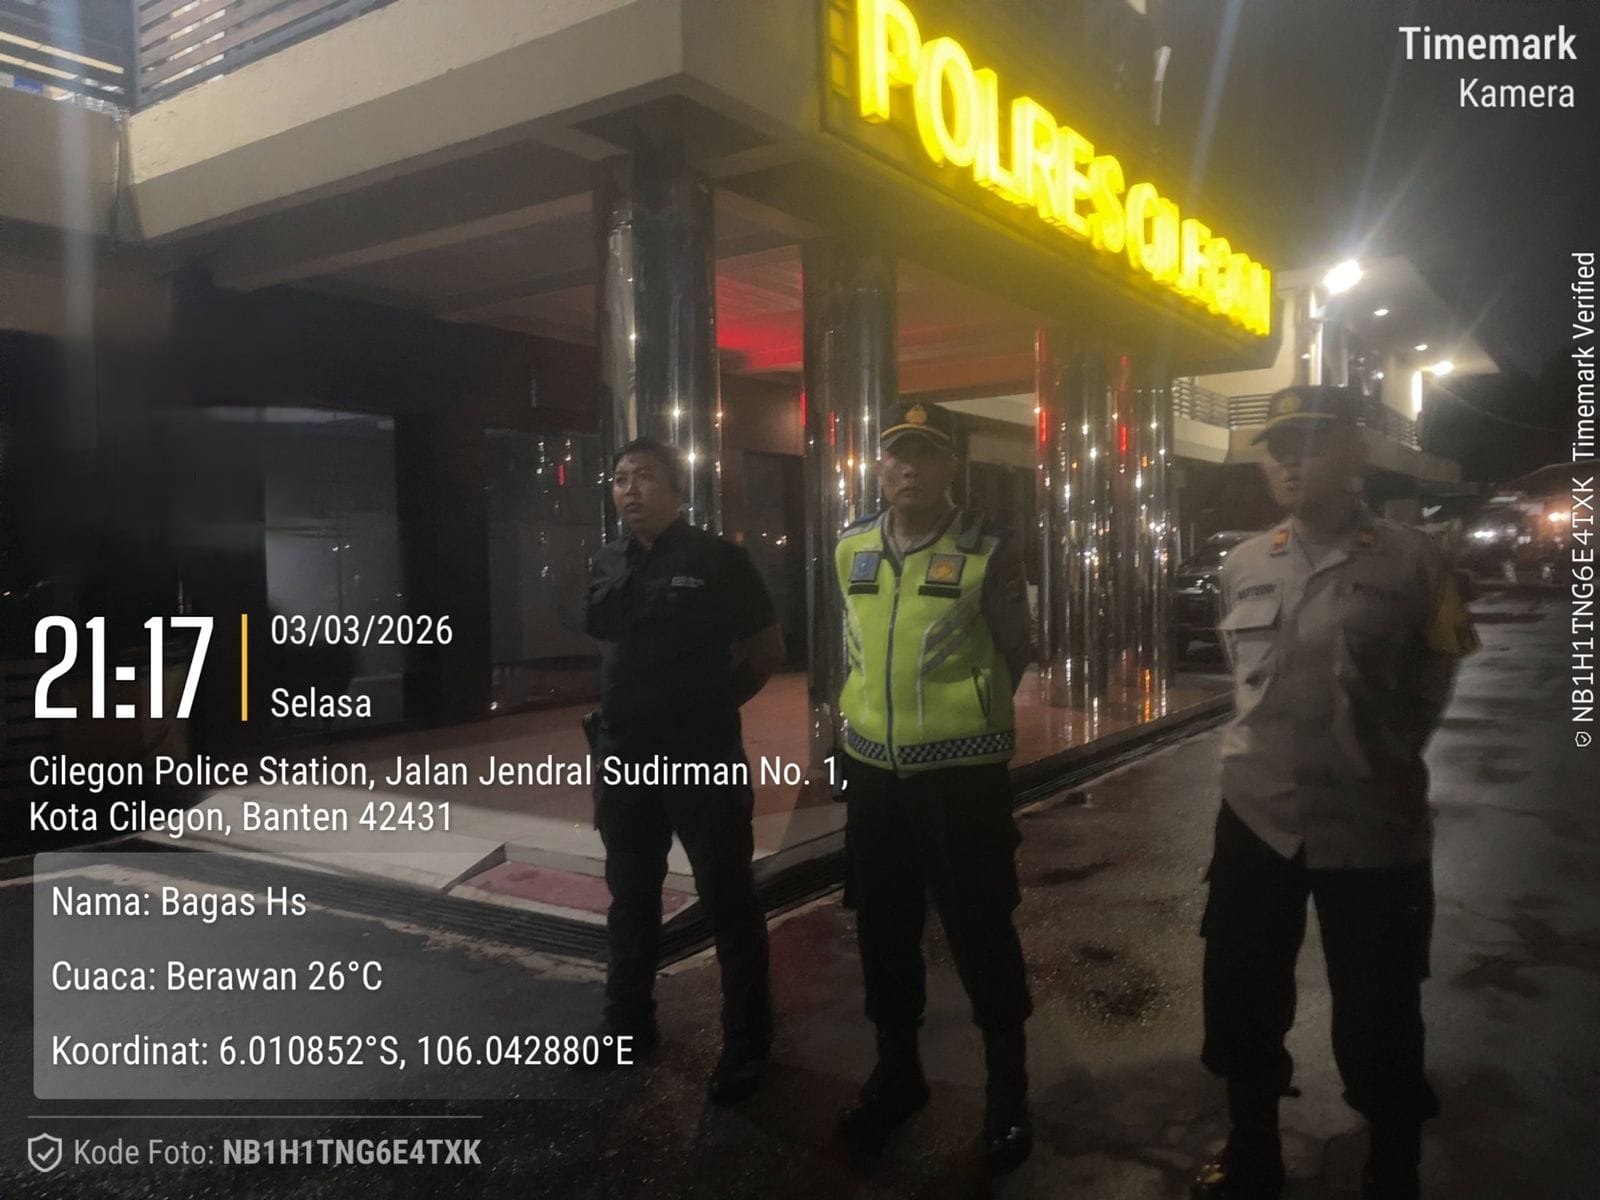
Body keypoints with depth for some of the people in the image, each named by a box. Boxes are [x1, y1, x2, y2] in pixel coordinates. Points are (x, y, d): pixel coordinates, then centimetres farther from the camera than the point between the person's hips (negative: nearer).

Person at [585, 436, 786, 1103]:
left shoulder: (717, 559, -8)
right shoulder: (608, 563, 8)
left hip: (703, 758, -6)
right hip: (623, 757, 6)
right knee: (630, 897, 19)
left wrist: (712, 702, 1)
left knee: (728, 902, 4)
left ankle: (747, 1043, 19)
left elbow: (768, 649, -3)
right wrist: (624, 707, 9)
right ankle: (627, 1023, 36)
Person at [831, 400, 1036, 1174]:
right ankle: (896, 1070, 36)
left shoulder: (986, 552, -9)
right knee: (883, 927, 16)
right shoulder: (851, 551, 4)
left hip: (960, 769, -4)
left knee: (981, 933, 5)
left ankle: (1008, 1090, 26)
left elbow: (1014, 653, 2)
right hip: (872, 767, 5)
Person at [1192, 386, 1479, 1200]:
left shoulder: (1412, 562, -7)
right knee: (1240, 1007, 16)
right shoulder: (1241, 566, 5)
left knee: (1377, 1027, 9)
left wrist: (1374, 766, 7)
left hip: (1373, 830, -4)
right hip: (1254, 820, 4)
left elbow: (1430, 693, 4)